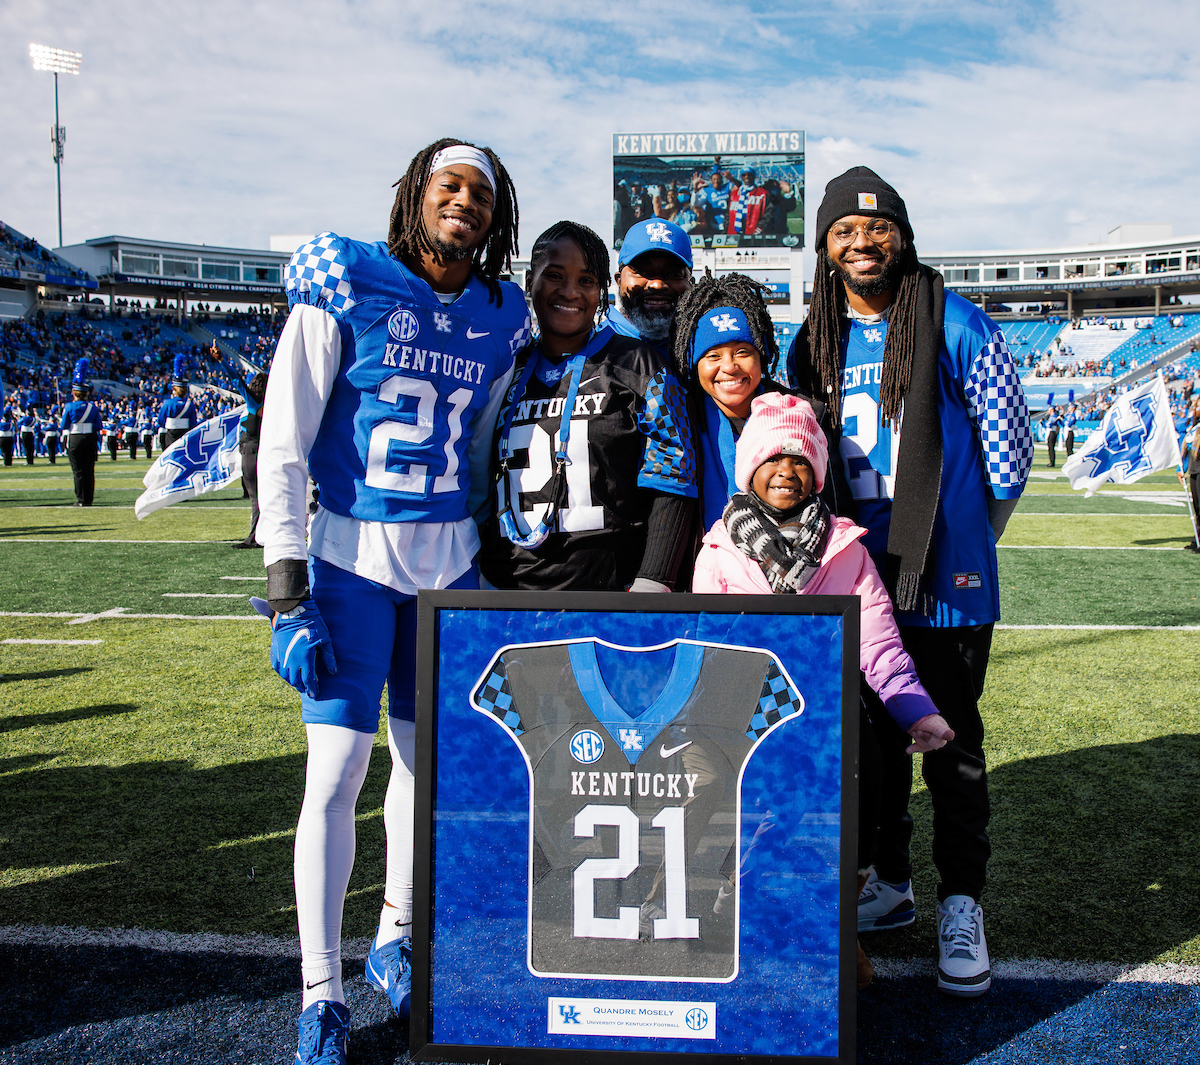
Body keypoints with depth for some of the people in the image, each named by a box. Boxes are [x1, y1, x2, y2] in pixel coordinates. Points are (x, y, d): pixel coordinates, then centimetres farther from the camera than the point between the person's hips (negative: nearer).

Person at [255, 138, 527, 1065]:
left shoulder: (500, 321, 6)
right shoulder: (342, 291, -6)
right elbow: (283, 448, -9)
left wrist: (491, 573, 14)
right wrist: (288, 596, -14)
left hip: (451, 563, 4)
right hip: (352, 559, -4)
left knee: (427, 754, 11)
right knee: (337, 771, -6)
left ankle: (396, 939, 32)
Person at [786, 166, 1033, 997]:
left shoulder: (958, 327, -6)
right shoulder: (812, 345, 7)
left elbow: (1008, 448, -1)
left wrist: (962, 535, 6)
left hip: (944, 578, -4)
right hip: (851, 577, 4)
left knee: (952, 744, 4)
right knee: (873, 739, 14)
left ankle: (962, 906, 18)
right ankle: (890, 884, 31)